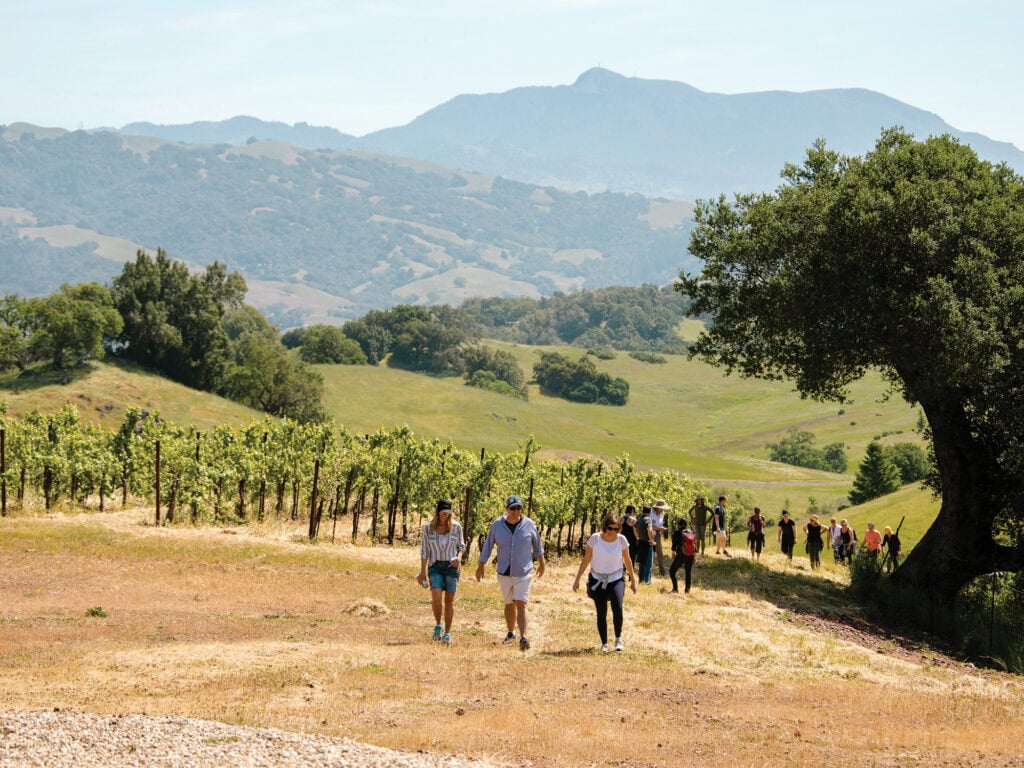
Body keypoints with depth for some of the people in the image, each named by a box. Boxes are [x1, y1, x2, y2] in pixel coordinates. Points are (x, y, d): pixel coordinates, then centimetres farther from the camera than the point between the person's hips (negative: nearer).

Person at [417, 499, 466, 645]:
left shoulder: (456, 527, 1)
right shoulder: (428, 528, 0)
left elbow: (461, 546, 11)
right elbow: (424, 551, 4)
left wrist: (459, 558, -10)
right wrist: (422, 571, 0)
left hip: (451, 566, 1)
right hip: (435, 566, -1)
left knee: (449, 600, 0)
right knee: (436, 597, -18)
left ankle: (447, 633, 10)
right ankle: (438, 625, 6)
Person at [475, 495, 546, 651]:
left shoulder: (529, 525, -5)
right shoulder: (497, 525, -4)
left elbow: (538, 545, 10)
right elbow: (487, 546, 4)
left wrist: (541, 564, 18)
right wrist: (481, 566, 6)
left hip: (523, 573, -2)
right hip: (504, 573, 2)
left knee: (521, 604, -14)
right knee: (509, 604, 15)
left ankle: (523, 638, -22)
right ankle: (511, 633, 35)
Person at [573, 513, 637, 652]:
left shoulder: (621, 540, -10)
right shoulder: (595, 539, -13)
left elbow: (627, 561, 4)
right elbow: (586, 560, -4)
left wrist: (633, 580, 10)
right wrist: (577, 579, -3)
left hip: (616, 579, 0)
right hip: (597, 580, 0)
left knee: (617, 608, -22)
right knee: (601, 613, 2)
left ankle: (618, 639, -3)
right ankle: (604, 643, 18)